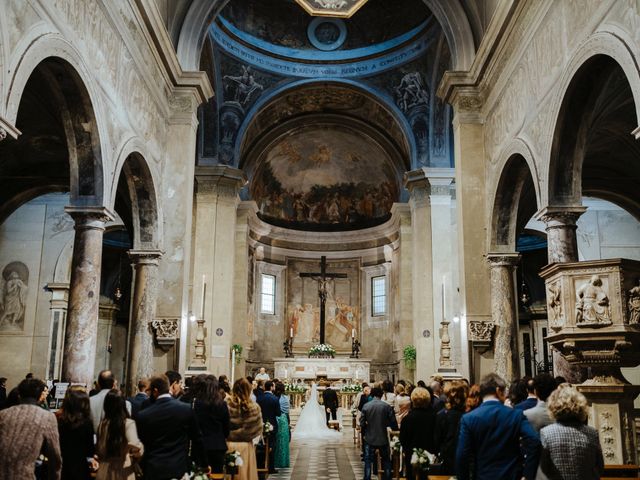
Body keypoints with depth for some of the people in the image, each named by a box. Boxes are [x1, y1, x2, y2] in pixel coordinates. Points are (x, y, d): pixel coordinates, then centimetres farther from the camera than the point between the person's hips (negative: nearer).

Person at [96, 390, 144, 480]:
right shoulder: (128, 423, -12)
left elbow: (99, 452, 10)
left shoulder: (102, 424, 2)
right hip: (122, 472, -4)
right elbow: (134, 445, -28)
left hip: (104, 472, 4)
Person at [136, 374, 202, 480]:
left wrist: (141, 469, 15)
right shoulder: (187, 409, -7)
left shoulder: (143, 415, -9)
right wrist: (202, 463, 12)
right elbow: (196, 439, 1)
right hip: (180, 467, 1)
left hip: (154, 470, 0)